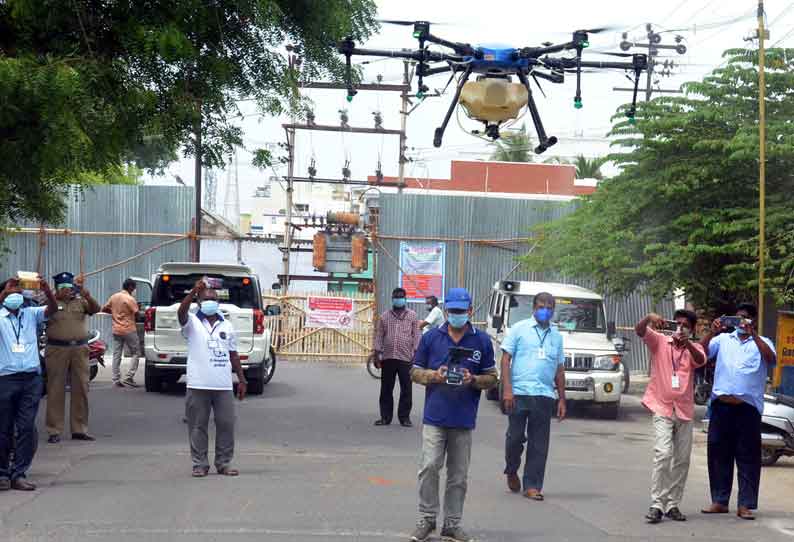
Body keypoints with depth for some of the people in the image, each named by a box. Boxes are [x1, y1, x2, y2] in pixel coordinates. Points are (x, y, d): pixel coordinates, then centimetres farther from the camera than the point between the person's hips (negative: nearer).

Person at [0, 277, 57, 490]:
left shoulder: (31, 314, 12)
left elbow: (52, 309, -4)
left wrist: (47, 291, -21)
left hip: (31, 377, 2)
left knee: (27, 428, -3)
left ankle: (18, 474, 1)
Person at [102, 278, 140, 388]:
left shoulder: (113, 297, 6)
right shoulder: (130, 299, -13)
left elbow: (103, 309, 13)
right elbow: (137, 313, -14)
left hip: (116, 330, 6)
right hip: (129, 330, -6)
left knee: (116, 355, 7)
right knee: (136, 354, 4)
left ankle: (116, 380, 5)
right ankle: (129, 378, -6)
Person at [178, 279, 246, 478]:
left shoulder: (227, 326, 15)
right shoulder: (192, 322, 3)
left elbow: (233, 355, 18)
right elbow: (181, 312, -21)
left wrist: (242, 380, 13)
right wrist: (194, 291, -35)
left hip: (224, 386, 3)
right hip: (198, 385, -3)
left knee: (226, 424, 4)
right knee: (198, 426, 1)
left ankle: (224, 463, 14)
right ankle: (200, 464, 10)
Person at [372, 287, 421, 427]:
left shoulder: (412, 316, 7)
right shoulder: (384, 316, 10)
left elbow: (416, 335, 5)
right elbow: (378, 336, 10)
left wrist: (416, 353, -3)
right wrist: (376, 354, 5)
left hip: (406, 358, -2)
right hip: (388, 358, 2)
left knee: (406, 389, -1)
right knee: (386, 389, 6)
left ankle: (404, 417, 8)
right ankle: (385, 417, 13)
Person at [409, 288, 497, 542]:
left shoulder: (482, 341, 6)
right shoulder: (431, 337, 5)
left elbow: (491, 378, 10)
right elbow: (415, 371, 9)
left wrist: (473, 379, -10)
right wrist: (434, 376, -11)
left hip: (464, 420, 1)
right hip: (435, 417, -1)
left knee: (458, 476, 6)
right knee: (429, 467, -9)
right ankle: (427, 519, 4)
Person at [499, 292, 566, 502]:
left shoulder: (556, 336, 16)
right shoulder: (519, 329, 4)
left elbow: (559, 370, 20)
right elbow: (506, 359, -1)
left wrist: (562, 399, 15)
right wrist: (507, 389, -11)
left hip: (544, 395, 3)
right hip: (519, 393, -3)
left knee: (539, 443, 1)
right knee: (515, 437, 1)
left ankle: (532, 485, 6)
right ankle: (511, 472, 27)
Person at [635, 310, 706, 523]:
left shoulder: (694, 348, 6)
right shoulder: (659, 341, 3)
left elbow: (701, 360, -16)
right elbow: (639, 330, -13)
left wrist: (687, 342, -35)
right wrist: (649, 318, -35)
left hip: (684, 411, 4)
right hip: (662, 408, -3)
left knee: (682, 460, 7)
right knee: (663, 454, -17)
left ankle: (673, 505, 17)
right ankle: (657, 505, -17)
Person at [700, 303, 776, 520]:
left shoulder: (761, 343, 11)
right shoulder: (723, 339, 15)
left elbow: (771, 359, -10)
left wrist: (753, 334, -17)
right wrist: (712, 332, -10)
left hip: (748, 407, -2)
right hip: (722, 404, 2)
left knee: (748, 457, -1)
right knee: (718, 453, 6)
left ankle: (745, 505, 3)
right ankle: (719, 501, 15)